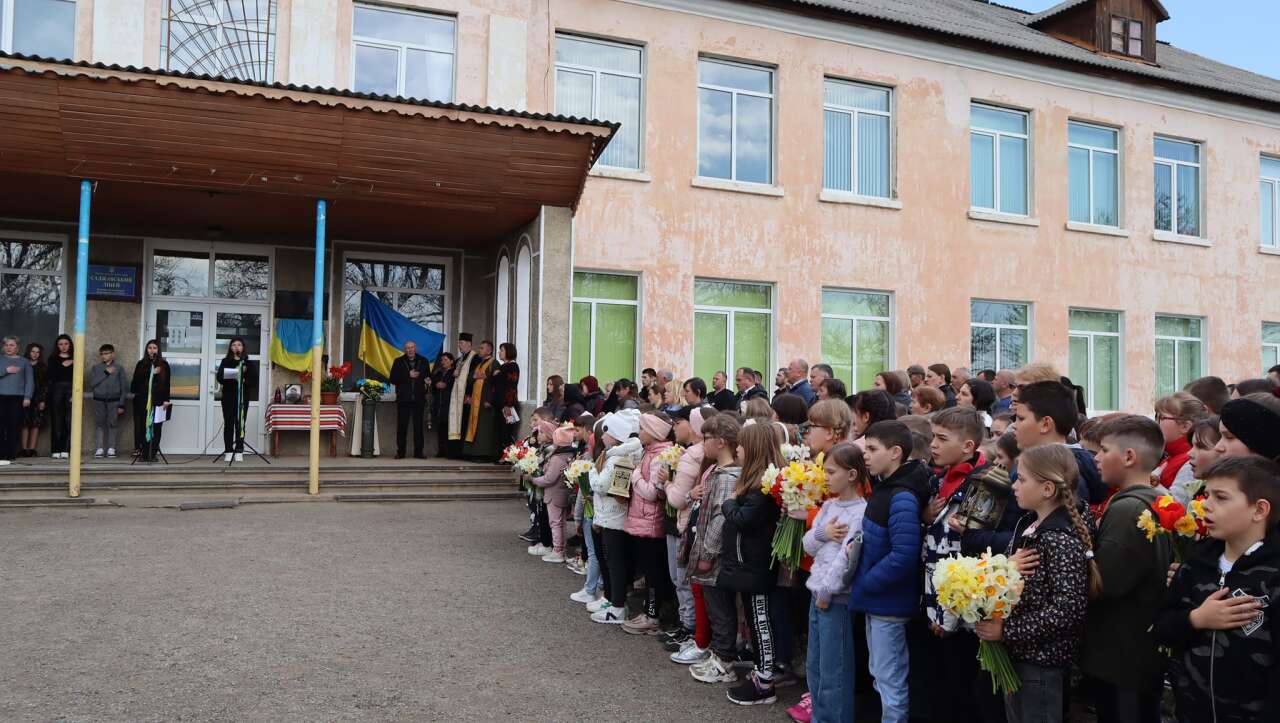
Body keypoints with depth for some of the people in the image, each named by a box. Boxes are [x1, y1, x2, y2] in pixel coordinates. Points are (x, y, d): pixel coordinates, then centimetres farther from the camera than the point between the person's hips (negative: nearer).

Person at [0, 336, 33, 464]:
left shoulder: (24, 361, 13)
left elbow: (29, 381, 7)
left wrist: (27, 397, -3)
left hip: (17, 397, 0)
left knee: (14, 426, -5)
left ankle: (11, 454, -2)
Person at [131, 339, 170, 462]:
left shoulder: (164, 365, 6)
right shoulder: (141, 364, 9)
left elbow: (167, 384, 3)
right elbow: (136, 381, 3)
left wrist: (166, 400, -3)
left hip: (158, 401, -1)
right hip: (142, 401, 1)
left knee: (156, 427, -2)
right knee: (143, 426, -1)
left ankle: (153, 453, 3)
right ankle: (143, 453, 3)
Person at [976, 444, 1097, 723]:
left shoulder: (1062, 540, -21)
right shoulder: (1027, 526, 6)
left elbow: (1068, 609, -25)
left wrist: (1006, 630, -22)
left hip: (1043, 663, -8)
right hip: (1017, 655, 8)